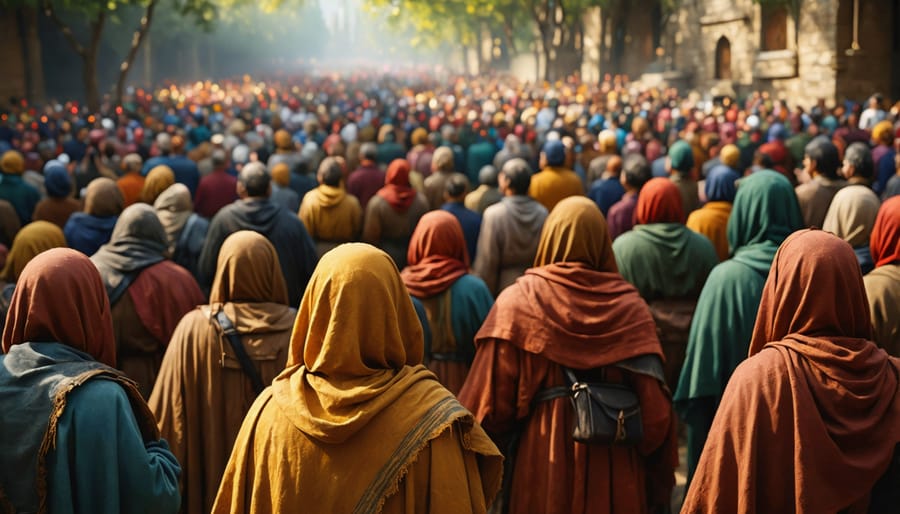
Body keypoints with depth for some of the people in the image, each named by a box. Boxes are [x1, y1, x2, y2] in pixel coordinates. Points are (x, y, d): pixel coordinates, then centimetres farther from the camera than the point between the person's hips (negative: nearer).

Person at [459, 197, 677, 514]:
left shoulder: (517, 301, -6)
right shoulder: (629, 307, -4)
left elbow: (489, 400, -8)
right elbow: (653, 407, -7)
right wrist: (659, 488, 4)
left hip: (541, 469, -1)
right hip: (617, 476, 1)